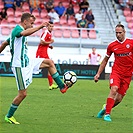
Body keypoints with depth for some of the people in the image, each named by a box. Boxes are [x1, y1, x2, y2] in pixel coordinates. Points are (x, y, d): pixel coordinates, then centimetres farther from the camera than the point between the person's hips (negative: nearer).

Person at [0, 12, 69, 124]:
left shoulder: (17, 31, 15)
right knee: (22, 94, -6)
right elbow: (26, 33, -41)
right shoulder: (17, 29, -15)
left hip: (26, 63, 10)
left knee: (49, 62, 10)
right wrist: (40, 26, -42)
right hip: (20, 67, -10)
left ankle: (62, 86, 14)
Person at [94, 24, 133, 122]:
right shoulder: (112, 46, 2)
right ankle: (107, 114, -22)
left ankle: (106, 108, 28)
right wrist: (98, 74, 10)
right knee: (114, 90, -26)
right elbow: (105, 60, 14)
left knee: (118, 99, 0)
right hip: (116, 72, 0)